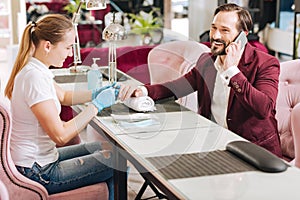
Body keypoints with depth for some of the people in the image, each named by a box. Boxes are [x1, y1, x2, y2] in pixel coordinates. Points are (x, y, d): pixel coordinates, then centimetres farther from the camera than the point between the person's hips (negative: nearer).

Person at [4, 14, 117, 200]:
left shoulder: (33, 69, 3)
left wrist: (95, 93, 4)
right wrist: (96, 105, -18)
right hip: (37, 173, -10)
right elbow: (61, 135, -27)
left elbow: (63, 96, 20)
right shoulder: (35, 77, -27)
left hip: (41, 157, 10)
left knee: (108, 147, 19)